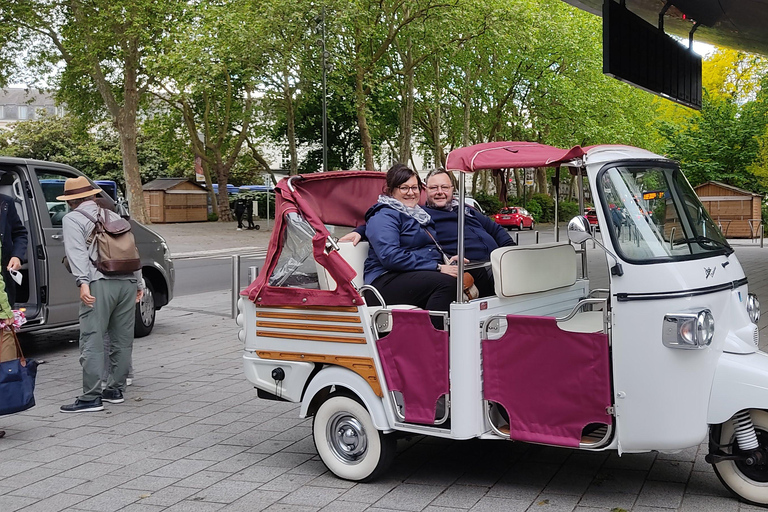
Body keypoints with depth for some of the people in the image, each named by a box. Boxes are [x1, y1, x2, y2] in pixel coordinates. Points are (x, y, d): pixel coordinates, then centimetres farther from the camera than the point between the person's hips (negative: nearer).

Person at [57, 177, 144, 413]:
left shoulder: (72, 219, 6)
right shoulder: (113, 216, 24)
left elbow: (77, 252, -10)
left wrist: (83, 282, -17)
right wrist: (139, 281, 25)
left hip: (100, 283, -6)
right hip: (128, 281, 6)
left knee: (92, 341, -6)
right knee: (122, 339, 12)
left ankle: (91, 397, -8)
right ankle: (115, 389, 19)